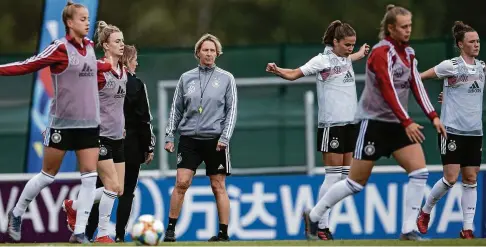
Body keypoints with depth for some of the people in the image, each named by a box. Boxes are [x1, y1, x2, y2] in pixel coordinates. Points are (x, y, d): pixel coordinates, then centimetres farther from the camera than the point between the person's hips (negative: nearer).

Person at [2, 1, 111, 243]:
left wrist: (111, 66, 28)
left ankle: (79, 232, -1)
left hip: (89, 122, 6)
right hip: (62, 122, -6)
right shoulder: (60, 48, -12)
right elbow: (28, 66, -11)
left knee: (90, 176, -4)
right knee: (47, 175, 4)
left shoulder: (88, 46, 8)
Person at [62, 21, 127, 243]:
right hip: (100, 135, -8)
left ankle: (73, 206, 26)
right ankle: (102, 234, 0)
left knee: (118, 190, 7)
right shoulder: (98, 70, -14)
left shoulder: (123, 72, 10)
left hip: (117, 136, 8)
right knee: (113, 186, -12)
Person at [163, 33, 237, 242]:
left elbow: (231, 110, 1)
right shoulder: (186, 78, 9)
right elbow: (176, 109, 12)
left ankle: (223, 233, 7)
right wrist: (169, 136, 5)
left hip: (215, 140, -1)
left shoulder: (226, 79, 3)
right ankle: (170, 229, -4)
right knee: (181, 182, -9)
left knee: (218, 186, 1)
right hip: (189, 139, 1)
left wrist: (225, 137, -9)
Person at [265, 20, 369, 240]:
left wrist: (361, 52, 56)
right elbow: (293, 74, -9)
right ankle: (320, 226, -5)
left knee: (346, 176, 4)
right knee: (333, 176, -9)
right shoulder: (322, 60, -7)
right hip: (331, 125, -8)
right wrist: (277, 70, -28)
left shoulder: (346, 59, 13)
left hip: (349, 124, 8)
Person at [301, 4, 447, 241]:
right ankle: (313, 217, 14)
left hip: (397, 124, 7)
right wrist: (407, 122, -29)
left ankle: (408, 230, -5)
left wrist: (433, 116, -6)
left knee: (419, 171, -8)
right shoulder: (381, 52, -16)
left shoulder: (408, 53, 9)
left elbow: (416, 86, 5)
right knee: (357, 181, -1)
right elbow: (388, 91, -23)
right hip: (374, 122, -7)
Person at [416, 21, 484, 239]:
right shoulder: (451, 66, -10)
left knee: (471, 179, 2)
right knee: (451, 178, -9)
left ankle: (467, 229, 4)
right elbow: (419, 77, -2)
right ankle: (425, 212, 14)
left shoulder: (481, 67, 8)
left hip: (474, 131, 6)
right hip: (452, 129, -5)